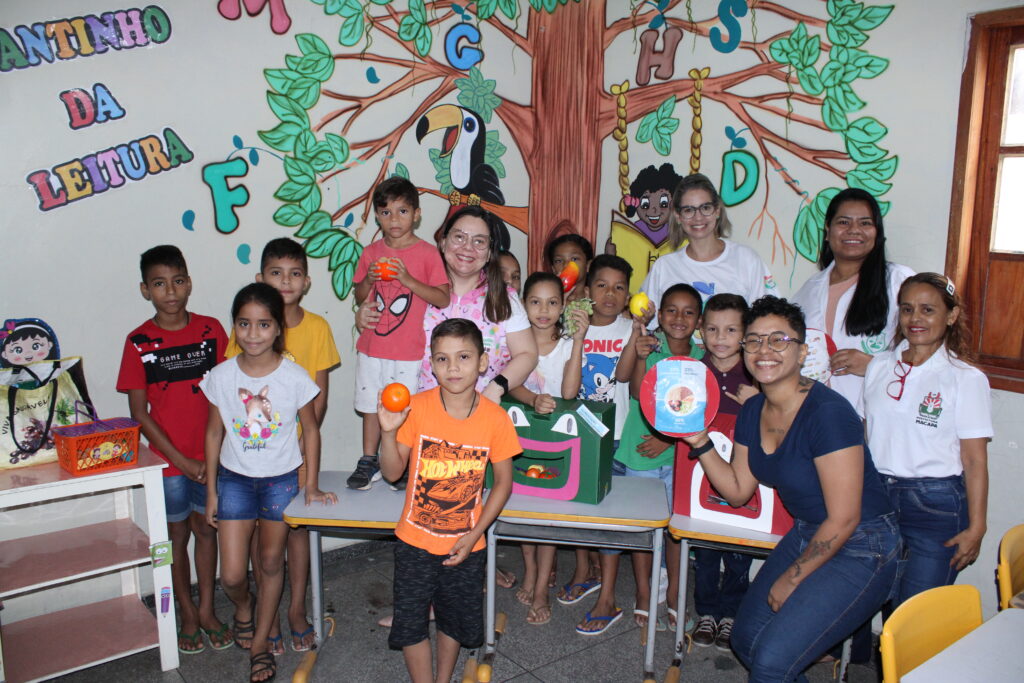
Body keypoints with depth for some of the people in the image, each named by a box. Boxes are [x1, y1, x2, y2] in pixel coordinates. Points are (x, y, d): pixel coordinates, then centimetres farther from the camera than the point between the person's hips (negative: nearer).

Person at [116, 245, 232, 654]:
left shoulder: (211, 330, -4)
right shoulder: (139, 342, -9)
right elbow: (139, 413, -8)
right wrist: (183, 461, -11)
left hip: (211, 455, 2)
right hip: (168, 457, -1)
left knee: (206, 528, 14)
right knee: (177, 534, 13)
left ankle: (206, 610, 30)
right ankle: (187, 614, 30)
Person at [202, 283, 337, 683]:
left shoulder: (294, 377, -14)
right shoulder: (222, 376, -9)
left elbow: (310, 429, -3)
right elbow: (215, 432, 1)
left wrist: (311, 485, -2)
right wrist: (211, 491, 3)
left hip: (281, 479, -1)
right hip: (235, 479, 1)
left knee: (271, 562, 11)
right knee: (232, 575, -1)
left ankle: (260, 643, 31)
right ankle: (243, 606, 36)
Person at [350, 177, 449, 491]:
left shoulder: (427, 253, -6)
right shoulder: (371, 253, 5)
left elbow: (443, 299, -11)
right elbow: (359, 297, 13)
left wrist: (407, 279, -20)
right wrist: (368, 280, -9)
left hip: (410, 352, -3)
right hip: (372, 347, 4)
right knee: (371, 405, 11)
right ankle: (369, 462, 25)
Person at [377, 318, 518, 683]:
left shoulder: (496, 418, -14)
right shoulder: (417, 408, -14)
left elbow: (503, 482, -5)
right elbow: (393, 472, -8)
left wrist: (474, 535, -10)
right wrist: (388, 432, -26)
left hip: (465, 545, 1)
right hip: (415, 541, 0)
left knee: (455, 620, 20)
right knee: (410, 623, 10)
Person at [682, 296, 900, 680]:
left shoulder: (828, 412, -24)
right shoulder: (753, 412, 0)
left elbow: (843, 520, -21)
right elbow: (738, 491, 8)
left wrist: (791, 579, -11)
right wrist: (700, 441, -6)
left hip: (860, 550, -8)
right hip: (806, 535, 8)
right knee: (746, 640, 10)